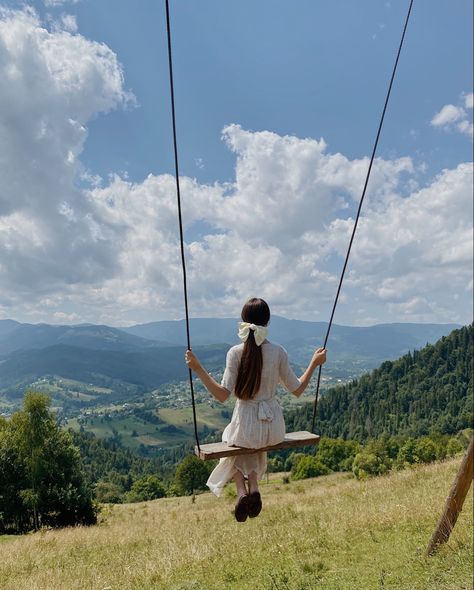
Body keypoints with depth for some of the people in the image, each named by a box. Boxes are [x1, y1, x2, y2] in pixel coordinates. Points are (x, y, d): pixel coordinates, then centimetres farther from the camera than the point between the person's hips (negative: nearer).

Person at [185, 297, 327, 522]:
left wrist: (198, 369, -14)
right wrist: (314, 363, 11)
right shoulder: (278, 352, -7)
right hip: (274, 427, 2)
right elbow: (297, 389, 0)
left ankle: (241, 490, 17)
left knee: (233, 440, 36)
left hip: (246, 425, -2)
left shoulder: (235, 352, -13)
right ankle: (254, 487, 21)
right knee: (256, 443, 39)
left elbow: (223, 395, -16)